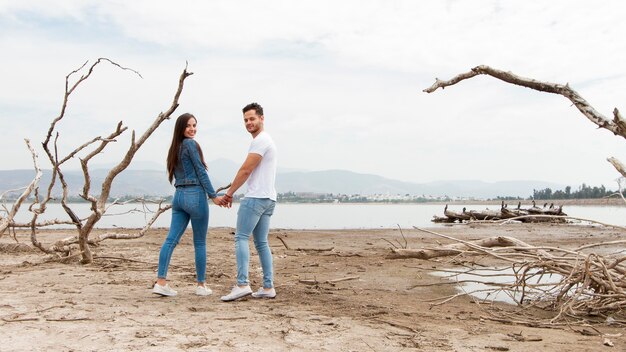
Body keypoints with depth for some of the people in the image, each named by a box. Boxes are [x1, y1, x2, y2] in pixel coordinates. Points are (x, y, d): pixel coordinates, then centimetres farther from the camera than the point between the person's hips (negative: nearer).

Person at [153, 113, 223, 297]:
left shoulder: (174, 148, 16)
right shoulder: (190, 144, -8)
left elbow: (175, 173, 17)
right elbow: (201, 171, -10)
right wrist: (213, 195, -9)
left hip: (179, 196, 7)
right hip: (195, 195, -7)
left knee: (171, 239, 2)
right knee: (200, 243, 2)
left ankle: (160, 282, -2)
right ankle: (201, 285, 10)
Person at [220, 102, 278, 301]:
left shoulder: (260, 141, -10)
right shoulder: (266, 141, 23)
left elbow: (245, 170, -14)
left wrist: (229, 193, -6)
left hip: (256, 197, -10)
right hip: (268, 198, 10)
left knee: (241, 237, -11)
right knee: (261, 242, 10)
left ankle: (242, 284, -17)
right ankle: (268, 287, 11)